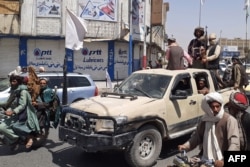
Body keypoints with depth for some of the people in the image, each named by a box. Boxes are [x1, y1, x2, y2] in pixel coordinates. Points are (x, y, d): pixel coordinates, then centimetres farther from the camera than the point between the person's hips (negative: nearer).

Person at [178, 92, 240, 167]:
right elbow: (197, 136, 17)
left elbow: (234, 144, -17)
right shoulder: (204, 120, 10)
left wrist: (224, 161, -29)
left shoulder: (229, 120, -9)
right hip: (205, 160, 6)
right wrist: (185, 146, -1)